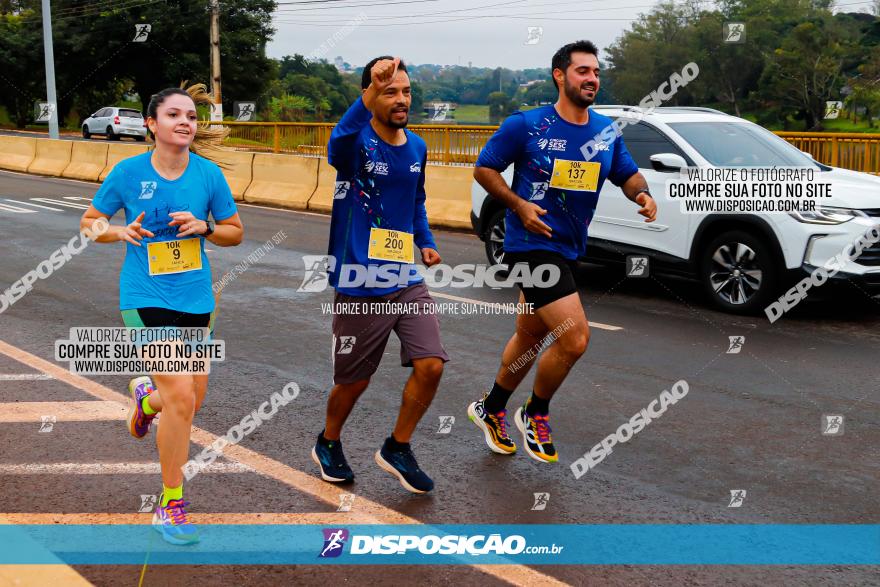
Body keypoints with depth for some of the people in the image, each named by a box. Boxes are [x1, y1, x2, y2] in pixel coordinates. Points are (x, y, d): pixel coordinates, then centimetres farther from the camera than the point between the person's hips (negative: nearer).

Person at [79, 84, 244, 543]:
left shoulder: (208, 174, -1)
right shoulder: (129, 171, -6)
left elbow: (235, 231, 9)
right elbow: (88, 222, 6)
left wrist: (204, 226, -12)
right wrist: (121, 232, -15)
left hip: (195, 299, 4)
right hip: (146, 298, -4)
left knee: (192, 399, 11)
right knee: (181, 396, -14)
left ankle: (146, 397, 49)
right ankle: (171, 505, 3)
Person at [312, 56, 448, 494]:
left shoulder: (417, 147, 7)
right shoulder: (358, 141, -14)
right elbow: (339, 144, -40)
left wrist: (425, 242, 7)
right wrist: (369, 96, -56)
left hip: (406, 280, 5)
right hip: (360, 285, -5)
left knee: (431, 365, -6)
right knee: (354, 380, 8)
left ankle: (397, 449, 16)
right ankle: (328, 444, 37)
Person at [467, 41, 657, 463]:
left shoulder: (606, 130, 6)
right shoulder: (527, 125, -10)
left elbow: (627, 174, 16)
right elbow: (484, 168, -2)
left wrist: (642, 194, -7)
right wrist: (519, 205, -16)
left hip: (568, 249, 7)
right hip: (532, 244, -7)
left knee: (531, 336, 20)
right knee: (575, 338, -17)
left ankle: (491, 409, 41)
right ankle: (536, 414, 9)